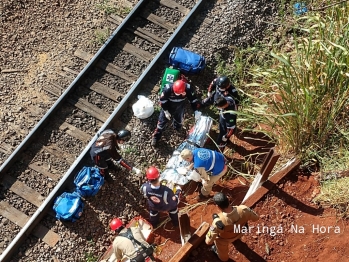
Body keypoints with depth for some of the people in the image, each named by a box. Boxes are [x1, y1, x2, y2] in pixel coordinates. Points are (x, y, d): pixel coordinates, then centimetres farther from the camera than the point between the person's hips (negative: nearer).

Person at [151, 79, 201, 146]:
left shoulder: (188, 89, -34)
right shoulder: (168, 89, -39)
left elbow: (193, 99, -17)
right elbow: (162, 100, -23)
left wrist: (196, 111, -17)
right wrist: (166, 111, -20)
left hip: (179, 109, 3)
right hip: (167, 108, -3)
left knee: (179, 122, 27)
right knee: (162, 122, 6)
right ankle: (156, 137, 26)